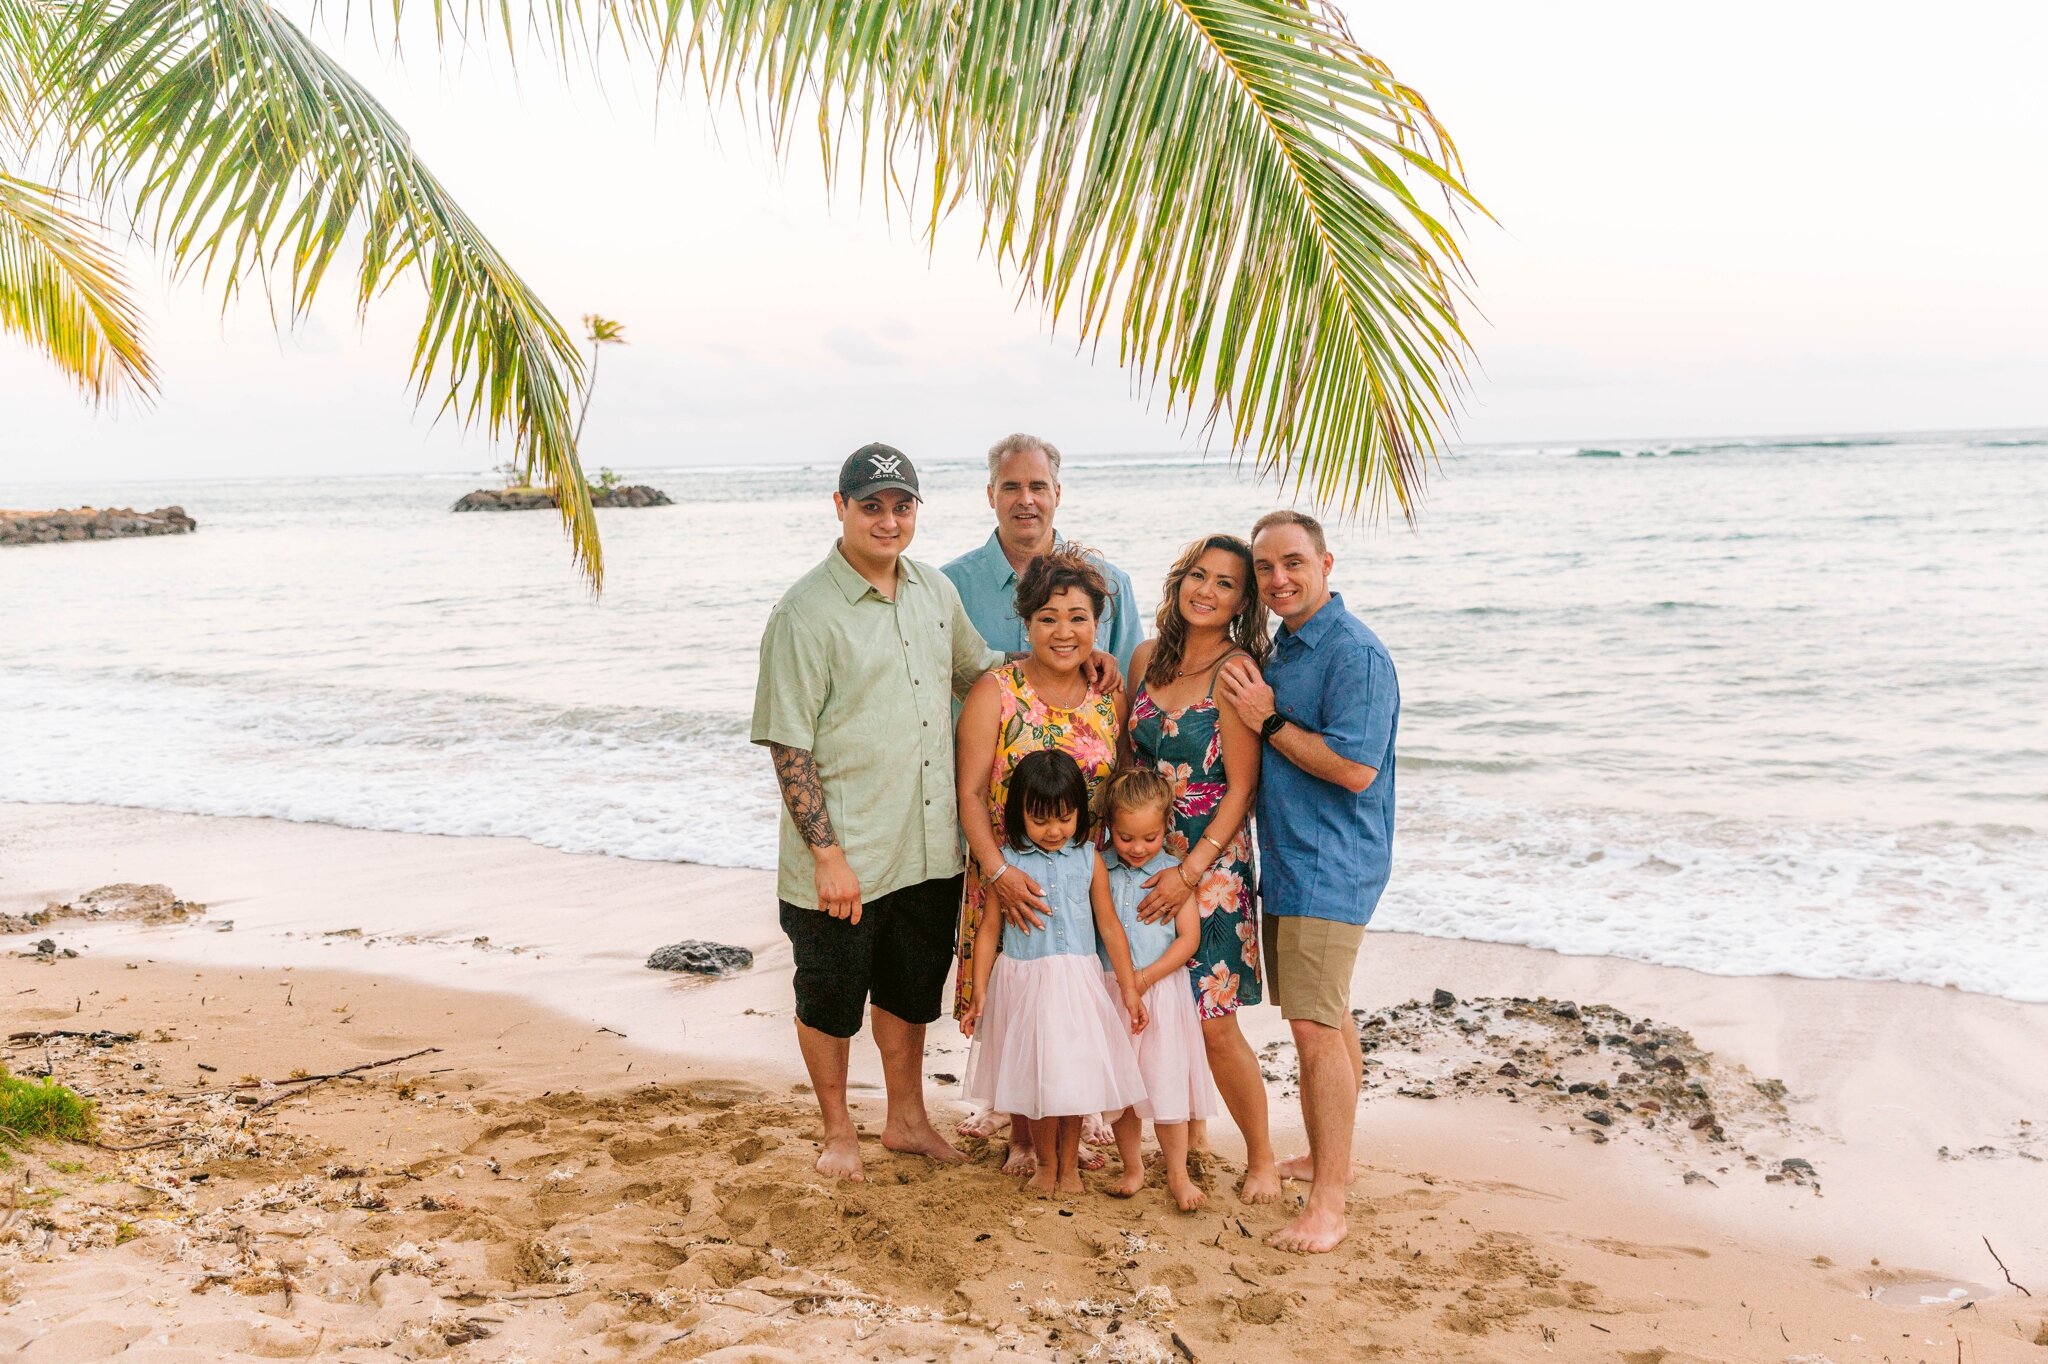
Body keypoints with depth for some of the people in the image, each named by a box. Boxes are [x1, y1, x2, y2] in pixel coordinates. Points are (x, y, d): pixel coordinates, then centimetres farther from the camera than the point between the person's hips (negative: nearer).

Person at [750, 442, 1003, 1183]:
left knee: (911, 991, 21)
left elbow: (979, 671, 22)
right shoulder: (805, 613, -15)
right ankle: (837, 1130, 33)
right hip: (843, 859, -6)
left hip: (929, 851, 6)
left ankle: (906, 1118, 40)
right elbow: (788, 745, -17)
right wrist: (826, 853, -20)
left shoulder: (936, 591, 5)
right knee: (830, 1001, 12)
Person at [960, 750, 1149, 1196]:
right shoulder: (1009, 862, -4)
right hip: (1023, 983, -1)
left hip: (1076, 983, 1)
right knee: (1035, 1075, 7)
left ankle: (1069, 1164, 25)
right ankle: (1046, 1163, 27)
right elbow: (989, 930, 0)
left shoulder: (1088, 861, 0)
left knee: (1073, 1074, 7)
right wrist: (979, 994, -3)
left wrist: (1130, 989, 4)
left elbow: (1110, 927, 4)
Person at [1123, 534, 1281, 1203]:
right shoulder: (1149, 657, 6)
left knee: (1213, 1021, -5)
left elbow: (1241, 789, -13)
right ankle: (1190, 1131, 29)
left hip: (1212, 861, -5)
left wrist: (1190, 871, -17)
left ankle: (1261, 1157, 14)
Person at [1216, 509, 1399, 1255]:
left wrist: (1268, 719, -17)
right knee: (1326, 1018, 19)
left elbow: (1355, 769, -23)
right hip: (1289, 859, 10)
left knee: (1317, 1025, -11)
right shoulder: (1284, 647, 13)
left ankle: (1328, 1201, -7)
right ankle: (1326, 1157, 31)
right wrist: (1256, 708, 5)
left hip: (1329, 866, -10)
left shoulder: (1355, 652, -16)